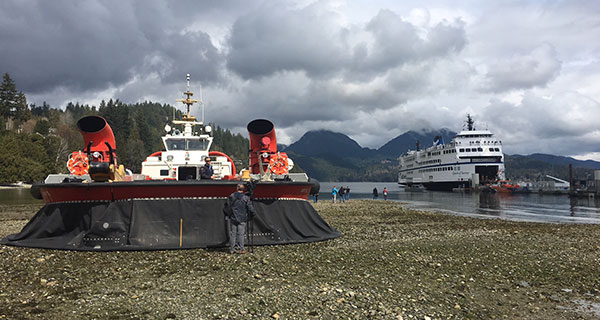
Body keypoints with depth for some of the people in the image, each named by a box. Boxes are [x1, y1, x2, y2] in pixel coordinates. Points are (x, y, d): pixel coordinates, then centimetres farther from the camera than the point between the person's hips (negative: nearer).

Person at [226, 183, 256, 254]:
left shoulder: (231, 196, 0)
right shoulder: (246, 198, -8)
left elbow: (228, 205, 9)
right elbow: (250, 208, -5)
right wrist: (253, 214, 12)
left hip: (233, 218, 2)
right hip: (242, 219, -2)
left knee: (232, 234, 8)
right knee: (240, 234, 3)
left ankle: (231, 249, 12)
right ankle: (240, 249, 6)